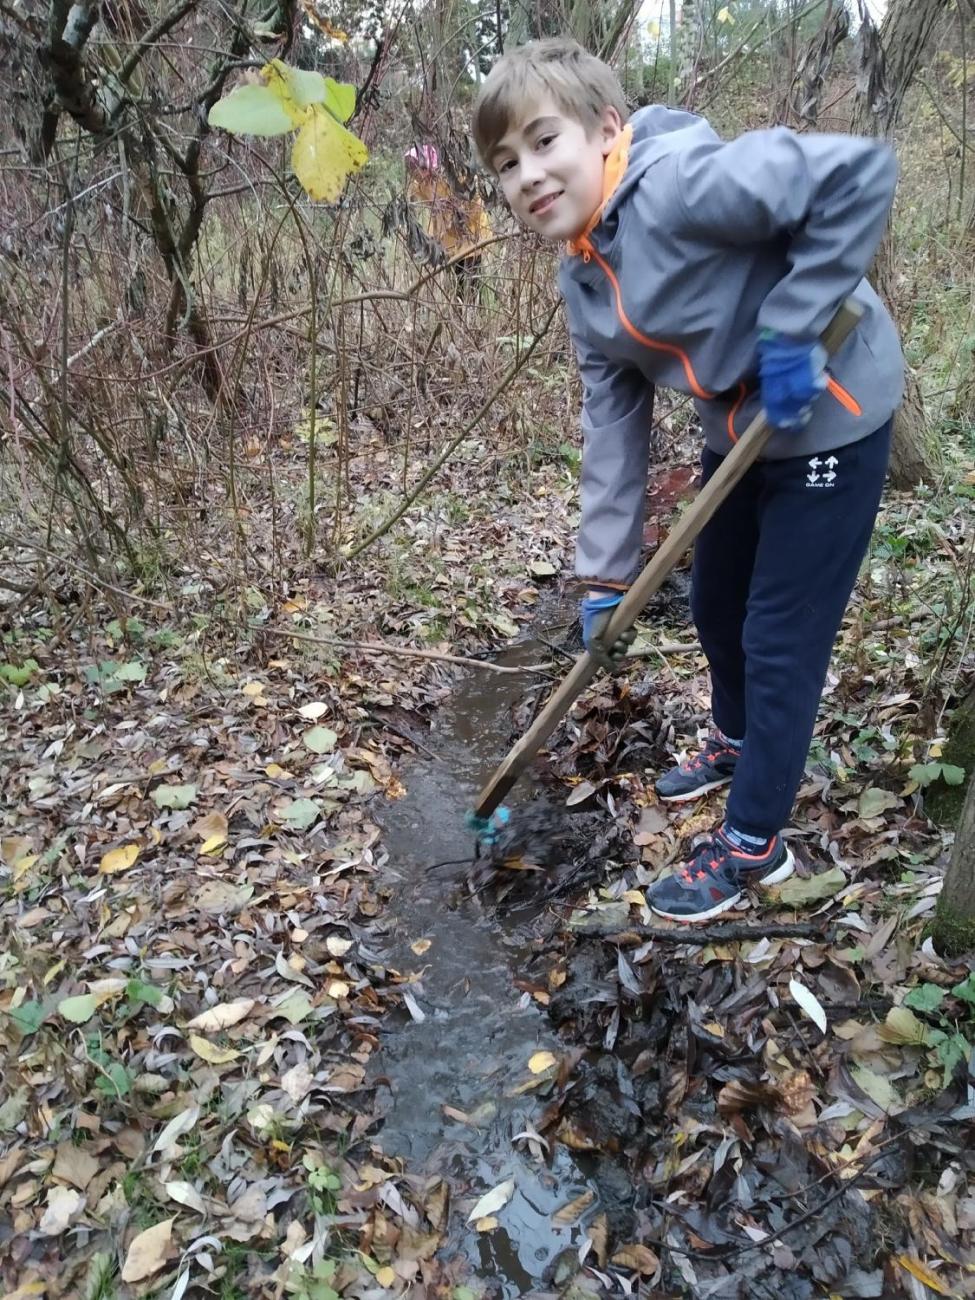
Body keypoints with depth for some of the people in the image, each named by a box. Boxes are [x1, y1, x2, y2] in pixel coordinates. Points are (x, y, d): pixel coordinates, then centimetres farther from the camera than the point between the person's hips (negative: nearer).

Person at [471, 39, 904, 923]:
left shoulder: (681, 185, -25)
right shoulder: (582, 281, -1)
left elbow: (860, 173, -29)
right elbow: (614, 422, 0)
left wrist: (791, 325, -29)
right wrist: (606, 574, -2)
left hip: (827, 417, -8)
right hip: (739, 430, 8)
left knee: (780, 638, -1)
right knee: (715, 604, 20)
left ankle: (753, 843, 18)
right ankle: (740, 744, 49)